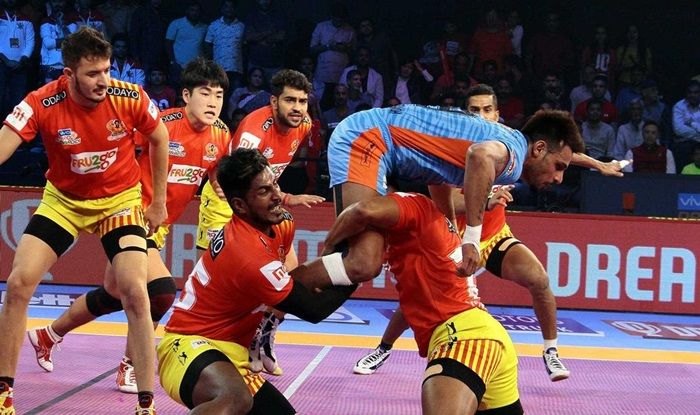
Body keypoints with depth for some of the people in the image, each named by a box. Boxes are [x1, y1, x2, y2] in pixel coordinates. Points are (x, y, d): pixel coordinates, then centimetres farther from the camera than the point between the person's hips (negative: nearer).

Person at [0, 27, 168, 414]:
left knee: (135, 292, -16)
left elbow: (159, 138, -1)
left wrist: (159, 201, 5)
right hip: (62, 200, 1)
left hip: (120, 199, -1)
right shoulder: (42, 104, -24)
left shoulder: (130, 98, -21)